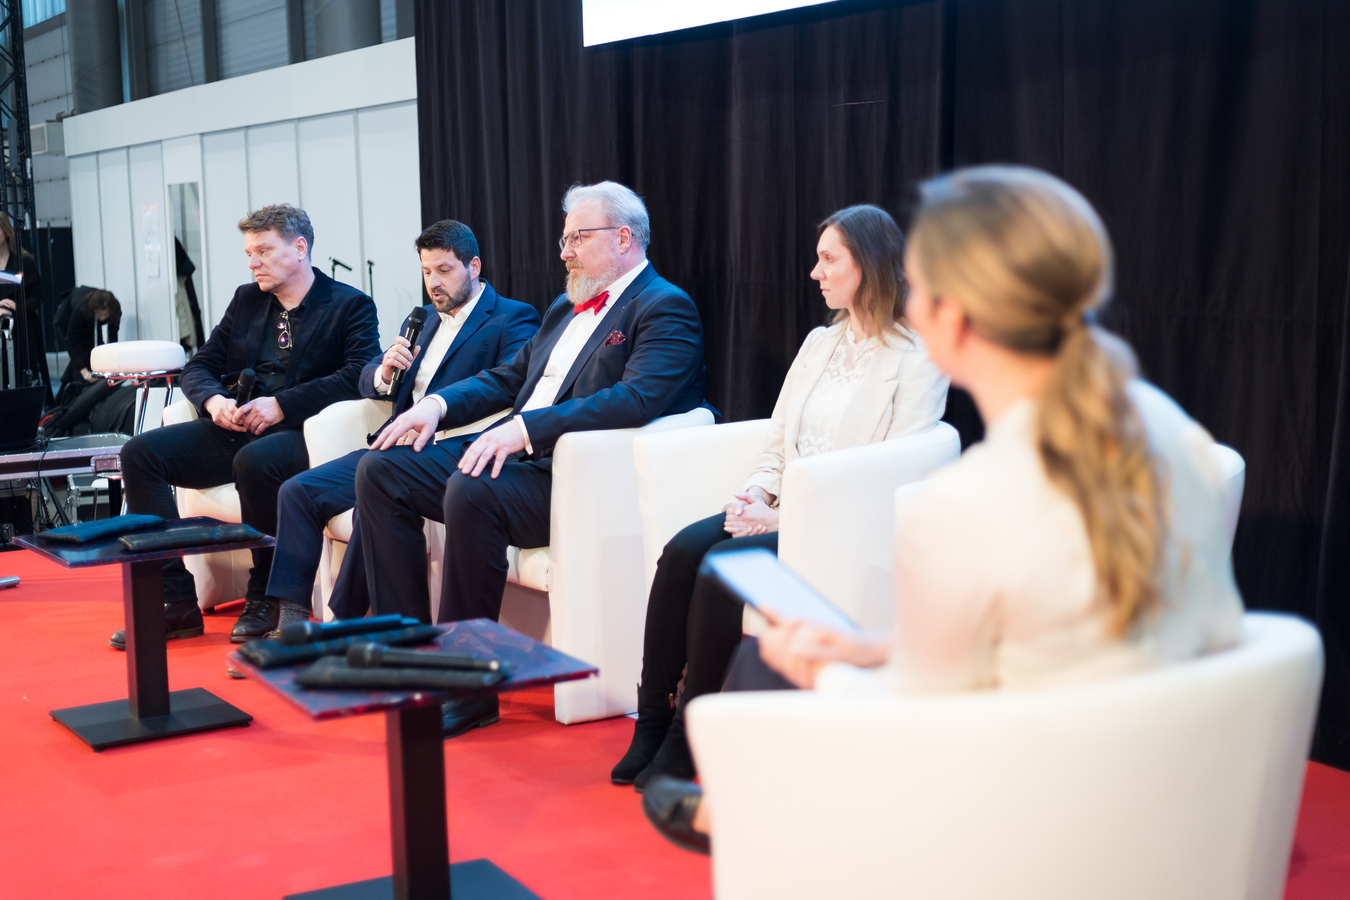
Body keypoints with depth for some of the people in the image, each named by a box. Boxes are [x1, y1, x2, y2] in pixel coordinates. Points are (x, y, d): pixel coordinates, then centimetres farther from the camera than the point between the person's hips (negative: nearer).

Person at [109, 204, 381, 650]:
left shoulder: (351, 306, 2)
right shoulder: (246, 299, 21)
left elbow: (359, 373, -14)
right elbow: (199, 366, 20)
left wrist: (281, 405, -20)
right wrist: (214, 400, -5)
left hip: (296, 433, -6)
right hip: (234, 430, 7)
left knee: (254, 461, -39)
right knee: (139, 453, -13)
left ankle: (265, 598, -17)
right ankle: (175, 602, -14)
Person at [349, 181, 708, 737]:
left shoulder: (666, 309, -5)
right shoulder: (566, 309, 25)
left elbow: (637, 399, -21)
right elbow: (508, 378, 27)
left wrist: (526, 429, -28)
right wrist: (437, 404, 6)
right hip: (514, 454, 9)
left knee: (471, 491, -35)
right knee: (381, 470, -3)